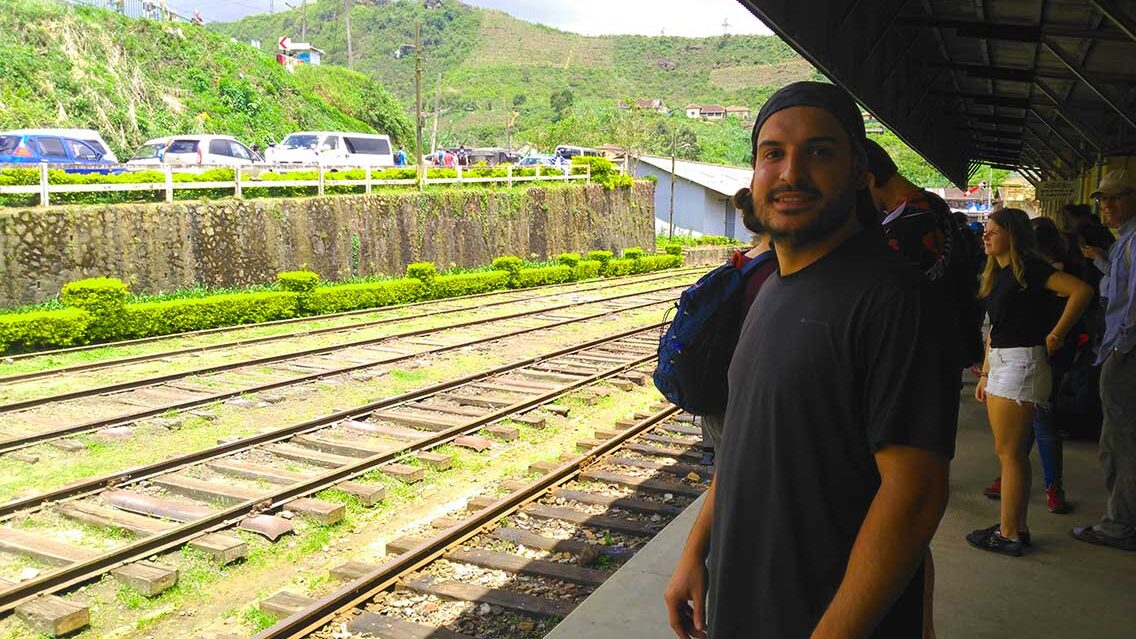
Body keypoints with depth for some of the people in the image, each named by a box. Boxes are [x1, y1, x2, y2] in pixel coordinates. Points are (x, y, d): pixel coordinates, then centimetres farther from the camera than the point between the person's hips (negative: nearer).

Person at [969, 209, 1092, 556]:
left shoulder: (1028, 267, -11)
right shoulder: (997, 274, 15)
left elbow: (1082, 290, -23)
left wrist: (1056, 335, -17)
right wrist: (985, 374, 17)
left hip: (1021, 364, -9)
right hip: (1000, 364, 9)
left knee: (1009, 453, -5)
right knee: (1013, 453, 13)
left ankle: (1009, 534, 3)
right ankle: (1017, 527, 22)